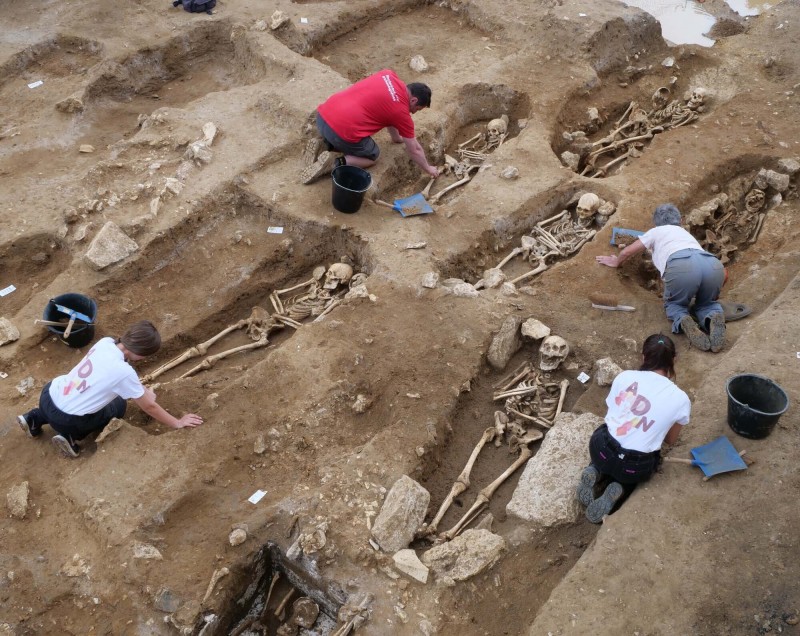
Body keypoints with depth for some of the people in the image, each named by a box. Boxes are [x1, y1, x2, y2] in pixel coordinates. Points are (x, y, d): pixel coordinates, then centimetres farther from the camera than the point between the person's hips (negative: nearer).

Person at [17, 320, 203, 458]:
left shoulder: (105, 342, -6)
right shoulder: (124, 371, -25)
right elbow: (149, 407, -13)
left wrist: (141, 389, 15)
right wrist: (177, 423, -2)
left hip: (50, 392, 6)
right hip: (65, 419, -6)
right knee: (118, 406, 17)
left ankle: (35, 419, 28)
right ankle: (71, 436, 4)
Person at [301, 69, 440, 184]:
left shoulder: (388, 75, 14)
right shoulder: (402, 112, -2)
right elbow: (414, 150, 10)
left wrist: (396, 137, 42)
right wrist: (428, 169, 27)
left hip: (323, 115, 7)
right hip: (343, 131, -7)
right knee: (373, 156, 19)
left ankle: (325, 143, 11)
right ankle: (335, 163, -4)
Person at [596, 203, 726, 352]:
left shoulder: (657, 231, 33)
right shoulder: (687, 234, 41)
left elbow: (627, 252, 41)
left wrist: (616, 262, 62)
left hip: (680, 266, -3)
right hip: (714, 265, 3)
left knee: (674, 304, 24)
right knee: (706, 303, 27)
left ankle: (683, 321, -10)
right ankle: (713, 317, -8)